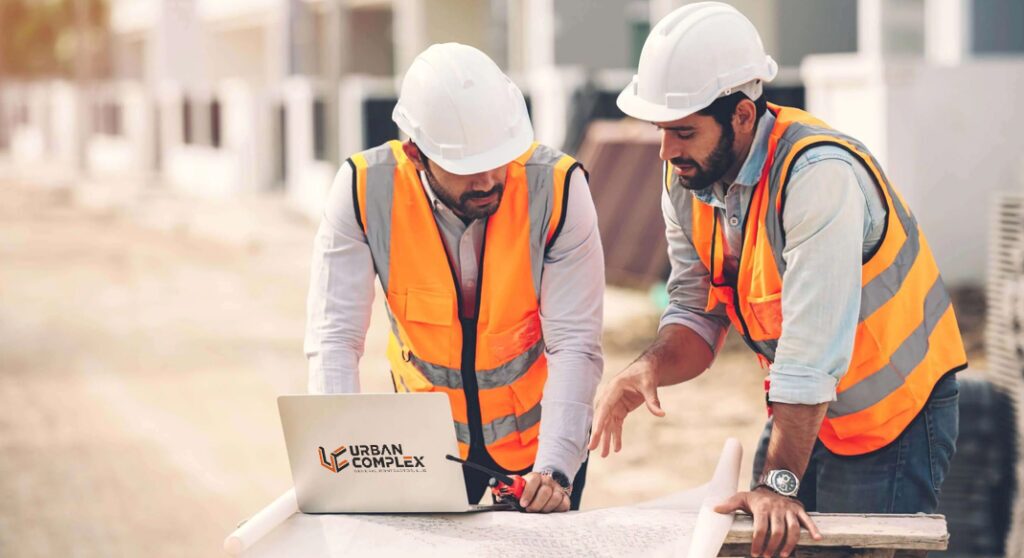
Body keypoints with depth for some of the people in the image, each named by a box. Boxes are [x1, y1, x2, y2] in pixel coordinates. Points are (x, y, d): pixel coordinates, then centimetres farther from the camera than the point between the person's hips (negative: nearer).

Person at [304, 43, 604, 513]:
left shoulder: (556, 188, -24)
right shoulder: (365, 190, -21)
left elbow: (575, 345, -22)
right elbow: (334, 337, -21)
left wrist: (554, 467, -34)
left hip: (537, 431, -1)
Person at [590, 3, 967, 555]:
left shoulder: (819, 175, -31)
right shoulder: (687, 179, -7)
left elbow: (814, 350, -36)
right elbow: (697, 314, -3)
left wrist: (778, 483, -39)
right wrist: (651, 366, -25)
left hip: (893, 414, -7)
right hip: (799, 407, 7)